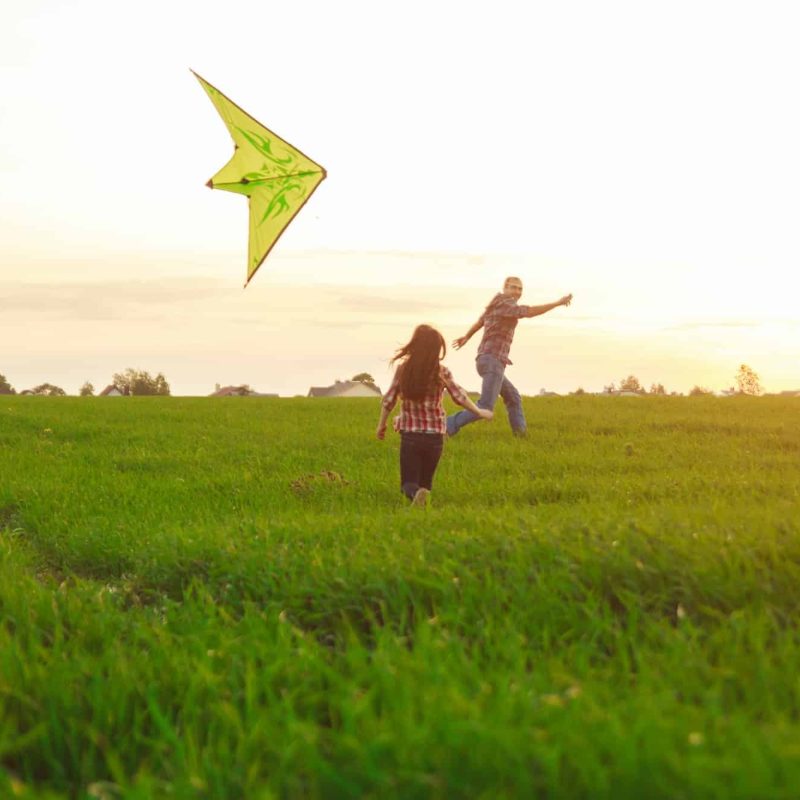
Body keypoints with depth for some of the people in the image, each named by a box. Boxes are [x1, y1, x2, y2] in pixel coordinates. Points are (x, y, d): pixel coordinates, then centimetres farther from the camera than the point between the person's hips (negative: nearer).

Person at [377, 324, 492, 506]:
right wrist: (479, 412, 18)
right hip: (435, 435, 1)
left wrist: (381, 425, 15)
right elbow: (459, 396, 1)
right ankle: (423, 497, -18)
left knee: (409, 482, 5)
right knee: (426, 480, 16)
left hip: (410, 434, 0)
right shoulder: (441, 372, -9)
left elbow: (388, 401, -1)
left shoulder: (403, 369, -7)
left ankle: (415, 493, -31)